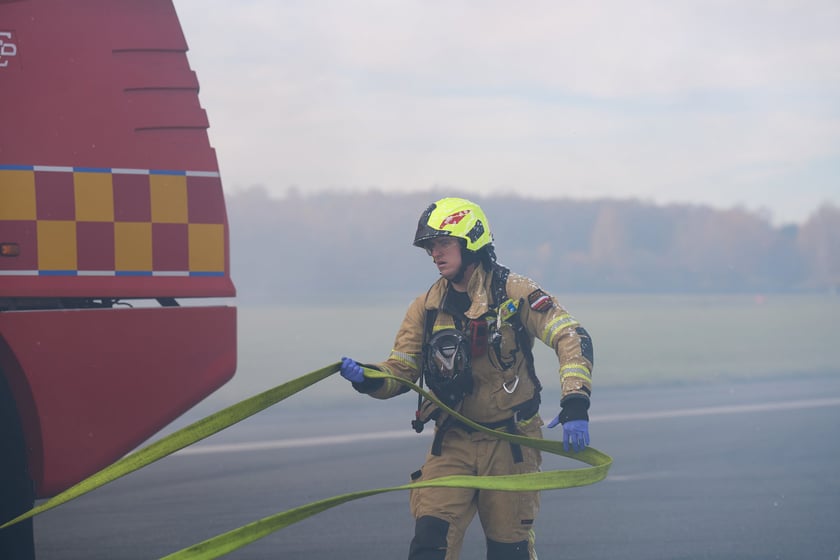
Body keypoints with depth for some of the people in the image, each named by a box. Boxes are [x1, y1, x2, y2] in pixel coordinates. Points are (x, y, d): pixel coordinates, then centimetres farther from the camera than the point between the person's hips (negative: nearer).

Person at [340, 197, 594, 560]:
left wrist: (575, 406, -27)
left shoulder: (514, 292, -8)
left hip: (510, 443, -3)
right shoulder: (426, 308, 5)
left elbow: (571, 338, -14)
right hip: (454, 443, 3)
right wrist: (366, 378, -17)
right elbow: (400, 372, 7)